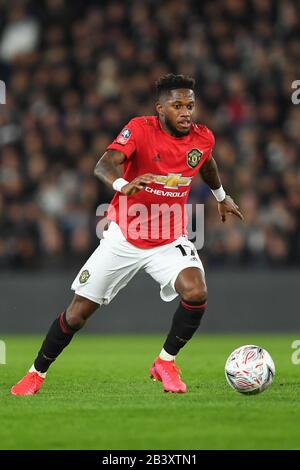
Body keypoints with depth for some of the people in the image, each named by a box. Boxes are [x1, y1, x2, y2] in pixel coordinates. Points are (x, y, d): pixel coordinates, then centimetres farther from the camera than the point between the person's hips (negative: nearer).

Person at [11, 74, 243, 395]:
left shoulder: (203, 138, -5)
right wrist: (123, 184, -53)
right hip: (123, 238, -2)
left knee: (196, 293, -26)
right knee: (79, 312, 2)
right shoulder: (140, 129, -17)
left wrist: (221, 196, 35)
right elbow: (103, 165, -32)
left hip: (170, 241, 2)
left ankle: (165, 363, -3)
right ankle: (37, 372, 24)